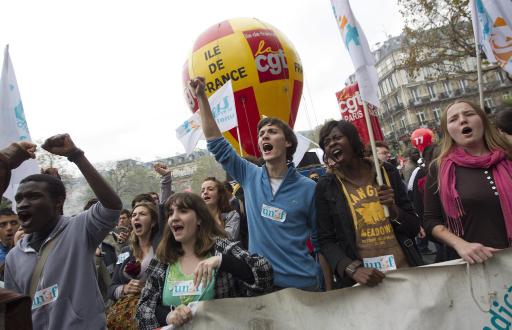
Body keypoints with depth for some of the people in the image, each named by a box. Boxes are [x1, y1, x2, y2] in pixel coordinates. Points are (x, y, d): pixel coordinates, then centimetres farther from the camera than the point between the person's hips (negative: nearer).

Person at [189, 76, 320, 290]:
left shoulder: (308, 188, -7)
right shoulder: (250, 176, -1)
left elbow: (321, 239, -1)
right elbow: (217, 144, -1)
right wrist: (202, 97, -6)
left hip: (301, 283, -2)